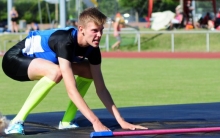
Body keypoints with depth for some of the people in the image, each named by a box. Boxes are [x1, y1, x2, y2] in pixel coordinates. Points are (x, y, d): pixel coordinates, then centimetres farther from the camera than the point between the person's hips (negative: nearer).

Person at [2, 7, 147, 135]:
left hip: (38, 58, 8)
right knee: (56, 71, -36)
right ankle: (16, 123, -29)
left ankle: (67, 121, 0)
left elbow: (101, 88, -7)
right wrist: (96, 122, -44)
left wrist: (121, 120, -14)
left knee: (88, 71, 0)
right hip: (15, 60, -8)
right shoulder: (65, 42, -36)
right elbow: (72, 90, -41)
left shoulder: (92, 48, -12)